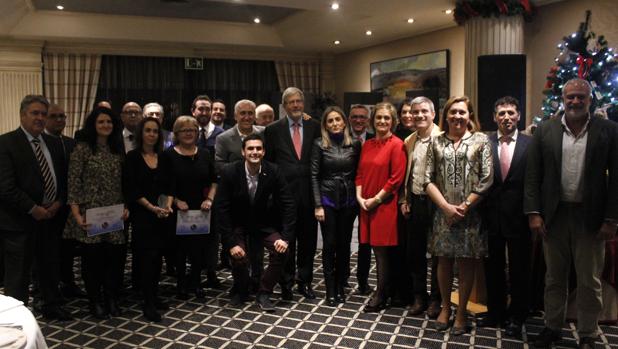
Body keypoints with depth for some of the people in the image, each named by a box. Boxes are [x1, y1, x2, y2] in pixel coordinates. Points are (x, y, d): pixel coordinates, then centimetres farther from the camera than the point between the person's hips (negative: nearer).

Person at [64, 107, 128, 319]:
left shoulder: (118, 150, 11)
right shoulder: (83, 148, -4)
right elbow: (73, 183, -7)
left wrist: (126, 207, 2)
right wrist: (77, 214, -12)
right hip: (90, 213, -4)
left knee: (116, 256, 3)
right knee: (92, 257, 5)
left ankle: (111, 299, 22)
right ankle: (95, 301, 22)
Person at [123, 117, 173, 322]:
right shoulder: (133, 157, -2)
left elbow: (169, 185, 10)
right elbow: (132, 189, -8)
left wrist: (168, 205, -8)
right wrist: (151, 207, -15)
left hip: (162, 215, 4)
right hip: (142, 214, -4)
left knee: (158, 255, 7)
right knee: (147, 256, -6)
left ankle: (153, 296, 19)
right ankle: (148, 304, -1)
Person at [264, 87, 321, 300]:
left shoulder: (314, 127, 5)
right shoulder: (273, 130, 1)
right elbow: (268, 162, 4)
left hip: (308, 193, 2)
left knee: (308, 240, 9)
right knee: (286, 241, 7)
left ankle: (304, 282, 25)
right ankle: (286, 283, 22)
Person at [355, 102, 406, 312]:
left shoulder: (396, 144, -8)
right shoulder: (367, 145, 12)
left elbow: (396, 178, -13)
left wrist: (376, 199, -12)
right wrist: (360, 197, 0)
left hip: (385, 205, -6)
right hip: (366, 206, 6)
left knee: (382, 251, 0)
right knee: (376, 250, 10)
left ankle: (381, 297, 12)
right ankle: (383, 292, 22)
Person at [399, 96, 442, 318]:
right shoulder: (409, 141, 11)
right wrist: (404, 200, 11)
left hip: (435, 201, -6)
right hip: (415, 202, 6)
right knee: (414, 251, 12)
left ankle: (436, 299, 21)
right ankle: (419, 297, 27)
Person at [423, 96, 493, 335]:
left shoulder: (480, 140, 1)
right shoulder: (437, 142, 6)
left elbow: (486, 180, -5)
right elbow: (428, 179, 2)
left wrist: (465, 206, -10)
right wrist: (446, 206, -9)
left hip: (470, 213, -2)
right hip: (443, 212, 2)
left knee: (466, 263, 6)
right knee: (444, 260, 9)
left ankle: (461, 313, 20)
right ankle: (445, 307, 27)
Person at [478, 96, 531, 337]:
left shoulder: (531, 144, -2)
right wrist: (480, 211, -5)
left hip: (519, 217, -1)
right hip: (491, 217, 2)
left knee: (519, 270, 10)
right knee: (493, 269, 14)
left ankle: (515, 318, 26)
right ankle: (495, 313, 30)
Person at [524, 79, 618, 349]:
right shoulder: (545, 130, 1)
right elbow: (533, 175, 0)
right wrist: (533, 213, -6)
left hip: (591, 217, -1)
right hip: (554, 215, 1)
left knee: (590, 282, 10)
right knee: (554, 277, 15)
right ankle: (552, 327, 31)